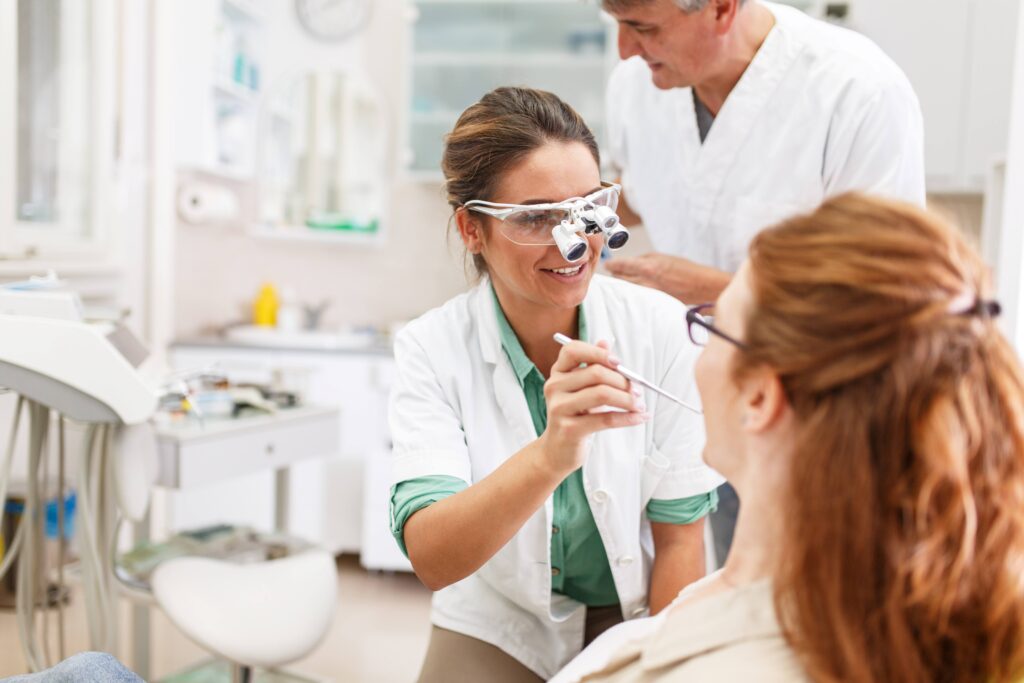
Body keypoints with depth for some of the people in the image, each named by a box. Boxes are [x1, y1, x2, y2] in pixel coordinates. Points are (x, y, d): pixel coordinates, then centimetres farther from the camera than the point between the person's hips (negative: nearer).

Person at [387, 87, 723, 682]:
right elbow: (432, 560, -26)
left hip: (636, 617, 1)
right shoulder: (430, 349, -15)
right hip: (498, 632, 0)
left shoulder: (662, 328, -14)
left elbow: (680, 535, -5)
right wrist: (550, 456, -42)